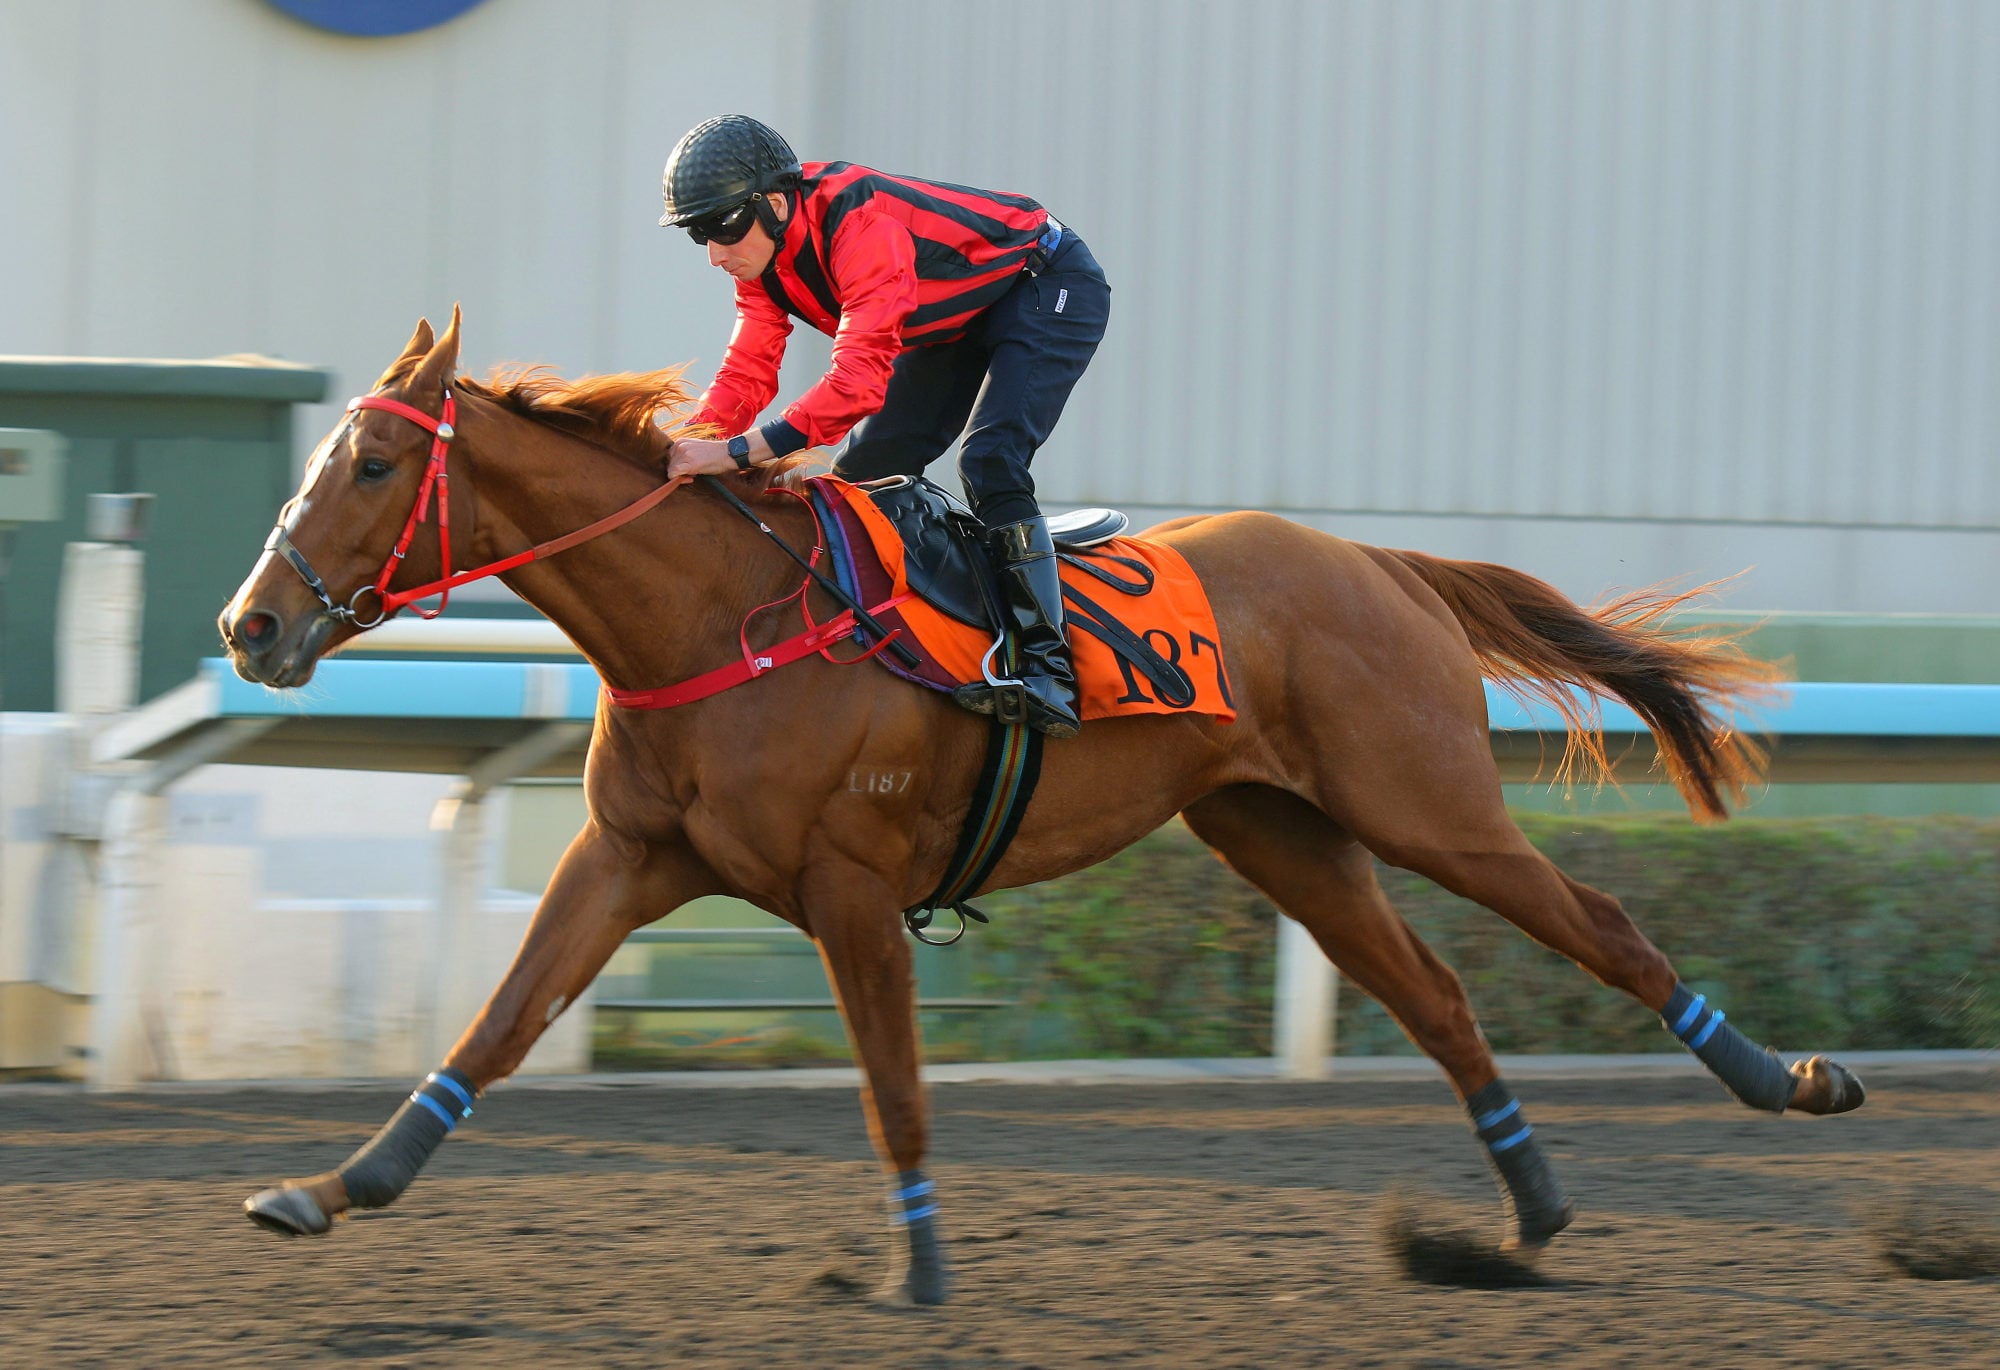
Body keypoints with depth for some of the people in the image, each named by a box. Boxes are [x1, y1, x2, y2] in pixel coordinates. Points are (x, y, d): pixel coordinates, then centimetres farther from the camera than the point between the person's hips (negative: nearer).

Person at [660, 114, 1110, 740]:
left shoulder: (860, 222, -38)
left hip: (1051, 289, -9)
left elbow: (859, 381, -46)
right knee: (860, 474, 1)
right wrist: (687, 450, -31)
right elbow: (747, 371, -11)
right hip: (959, 321, 9)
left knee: (989, 459, -28)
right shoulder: (762, 248, -10)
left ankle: (1048, 670, -28)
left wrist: (737, 453, -52)